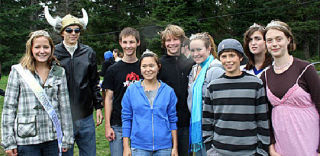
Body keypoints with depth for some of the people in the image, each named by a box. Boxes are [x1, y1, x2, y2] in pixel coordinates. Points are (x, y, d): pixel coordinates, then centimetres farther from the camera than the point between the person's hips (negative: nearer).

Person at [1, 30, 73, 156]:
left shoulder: (59, 72, 5)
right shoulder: (18, 71, 0)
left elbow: (64, 107, 5)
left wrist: (67, 138, 4)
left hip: (53, 138, 2)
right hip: (27, 139, -1)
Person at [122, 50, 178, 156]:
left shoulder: (168, 91, 1)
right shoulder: (131, 90, -1)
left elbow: (173, 120, 4)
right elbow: (126, 119, 2)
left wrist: (175, 147, 3)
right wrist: (126, 147, -1)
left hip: (164, 147, 1)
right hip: (139, 146, -1)